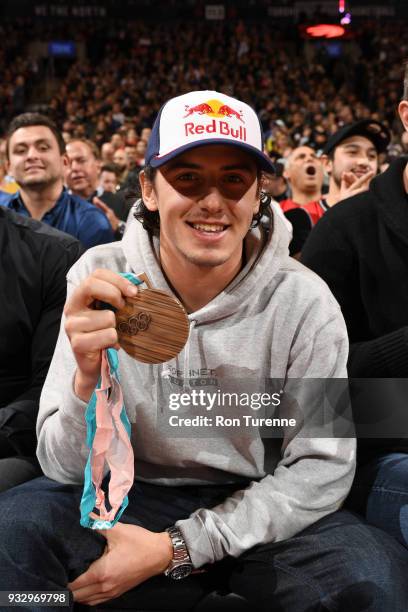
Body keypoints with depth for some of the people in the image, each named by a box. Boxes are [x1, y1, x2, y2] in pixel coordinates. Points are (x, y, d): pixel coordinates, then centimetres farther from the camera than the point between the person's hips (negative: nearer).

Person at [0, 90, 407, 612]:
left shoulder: (304, 302, -12)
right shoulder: (101, 280, -11)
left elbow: (322, 467, -10)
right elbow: (69, 468, -12)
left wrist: (176, 549, -18)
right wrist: (89, 378, -35)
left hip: (261, 508, 1)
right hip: (133, 494, 0)